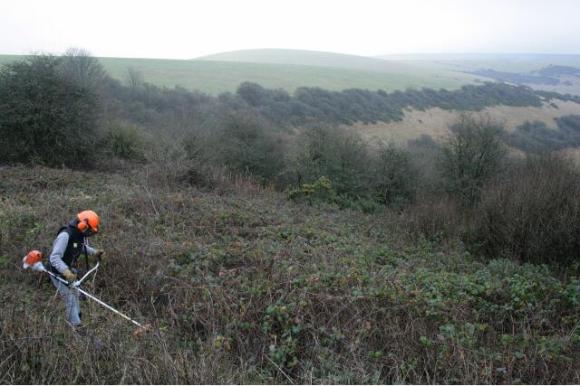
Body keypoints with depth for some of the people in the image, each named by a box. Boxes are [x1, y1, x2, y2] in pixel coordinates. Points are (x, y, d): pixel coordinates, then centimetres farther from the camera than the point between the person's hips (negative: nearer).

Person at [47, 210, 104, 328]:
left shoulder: (81, 235, -6)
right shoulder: (65, 235, -33)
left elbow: (83, 247, 15)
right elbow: (54, 257, -38)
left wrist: (94, 252, -3)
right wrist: (66, 272, -51)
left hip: (70, 270, 9)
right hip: (59, 273, -9)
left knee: (75, 295, 20)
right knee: (71, 299, -8)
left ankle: (73, 321, 39)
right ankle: (76, 326, 0)